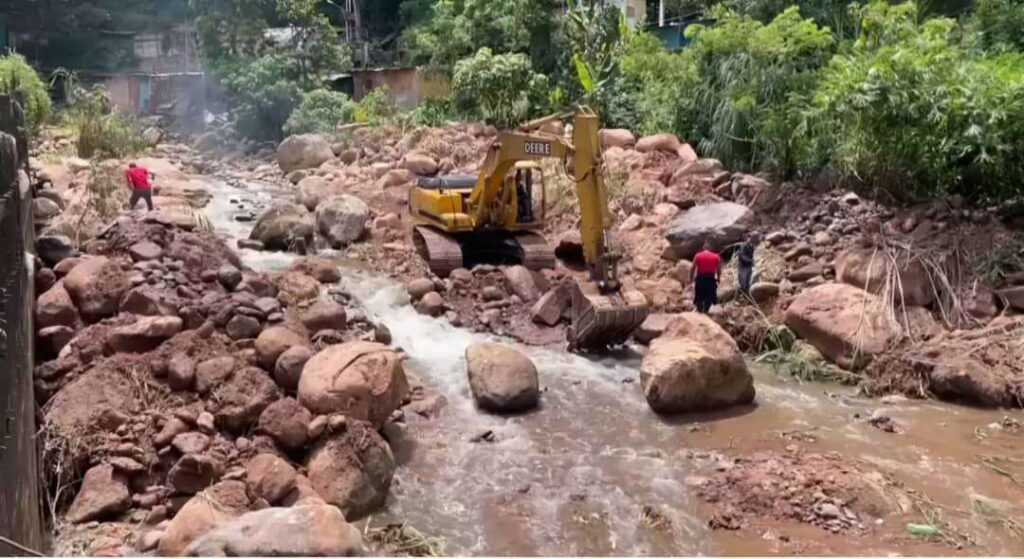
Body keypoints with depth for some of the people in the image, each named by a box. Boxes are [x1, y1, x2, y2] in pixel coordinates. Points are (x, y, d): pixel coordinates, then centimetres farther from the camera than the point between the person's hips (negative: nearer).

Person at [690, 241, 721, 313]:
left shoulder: (698, 255, 3)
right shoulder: (716, 256, 6)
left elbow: (693, 268, -1)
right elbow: (719, 270, 4)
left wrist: (691, 278, 8)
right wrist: (718, 279, 16)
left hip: (700, 278, 0)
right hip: (711, 278, 0)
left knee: (699, 296, 11)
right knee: (709, 297, 13)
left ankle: (699, 311, 14)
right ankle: (705, 311, 11)